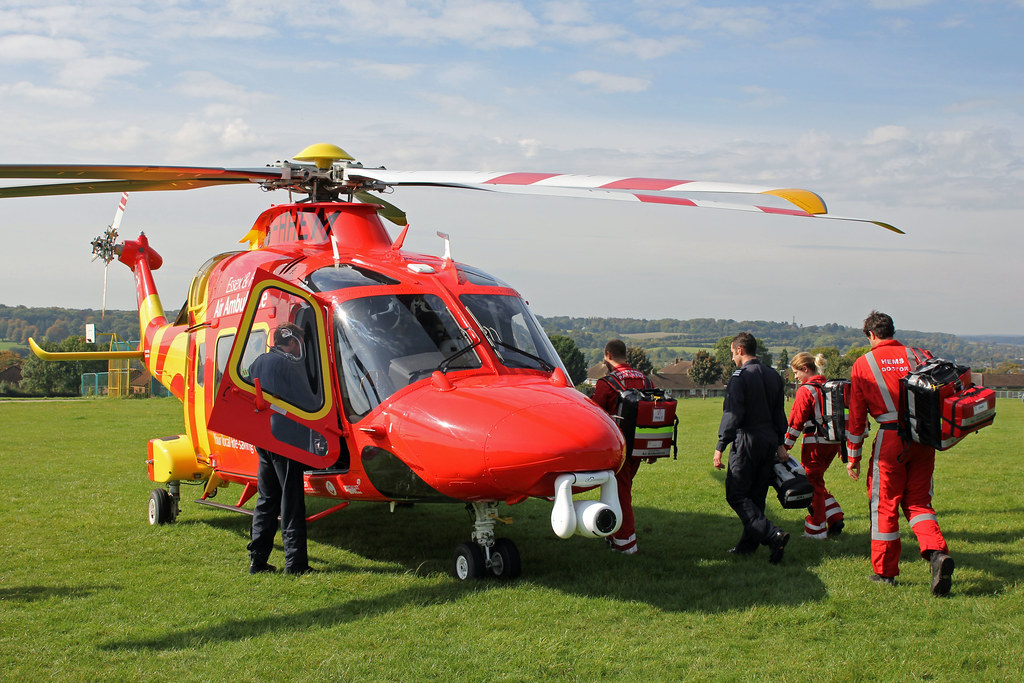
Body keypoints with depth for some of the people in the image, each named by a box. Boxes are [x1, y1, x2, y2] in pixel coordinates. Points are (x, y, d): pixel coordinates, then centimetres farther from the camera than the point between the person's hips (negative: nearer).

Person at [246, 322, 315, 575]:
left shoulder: (257, 364, 14)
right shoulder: (289, 364, -11)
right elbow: (306, 401, -11)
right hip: (286, 439, -8)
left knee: (266, 500, 13)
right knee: (291, 502, -3)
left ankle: (258, 560, 13)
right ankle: (295, 562, -1)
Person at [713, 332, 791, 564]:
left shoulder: (740, 376, -11)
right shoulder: (774, 376, 13)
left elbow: (732, 414, -17)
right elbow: (779, 413, 18)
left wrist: (720, 447, -16)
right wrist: (780, 444, 23)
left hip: (747, 441, -8)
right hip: (770, 441, 8)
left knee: (736, 495, -5)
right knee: (756, 495, 14)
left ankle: (772, 535, -18)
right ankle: (748, 544, 18)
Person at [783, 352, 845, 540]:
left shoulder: (805, 390, -13)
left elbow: (796, 422, -14)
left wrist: (785, 446, -9)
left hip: (814, 442, -7)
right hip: (833, 441, 8)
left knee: (813, 484, 4)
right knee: (817, 481, 20)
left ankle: (816, 530, 9)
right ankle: (835, 519, 15)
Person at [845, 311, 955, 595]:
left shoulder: (863, 364, 3)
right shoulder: (915, 356, 9)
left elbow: (856, 415, 4)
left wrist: (853, 456, 9)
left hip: (890, 437, -3)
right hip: (923, 438, 3)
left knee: (885, 504, 8)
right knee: (917, 502, 12)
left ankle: (885, 571, 14)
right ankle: (937, 552, -11)